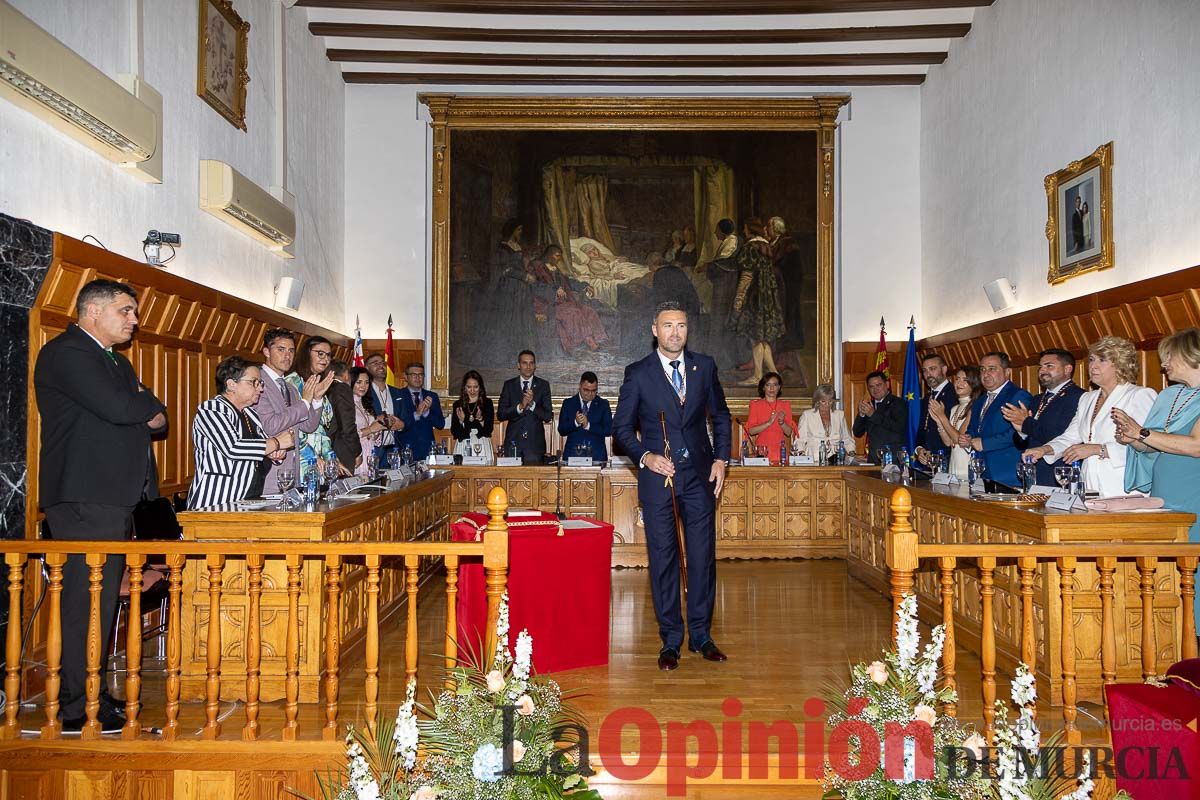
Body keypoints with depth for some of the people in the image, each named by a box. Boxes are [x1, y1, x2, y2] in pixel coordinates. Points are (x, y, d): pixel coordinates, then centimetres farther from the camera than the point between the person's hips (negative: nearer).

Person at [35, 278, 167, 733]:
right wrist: (148, 404, -1)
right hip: (85, 499, -10)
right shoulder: (66, 352, -8)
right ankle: (78, 709, 1)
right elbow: (118, 408, -21)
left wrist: (145, 412, -3)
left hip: (114, 499, 10)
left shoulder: (115, 361, 24)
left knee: (101, 601, 12)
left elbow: (156, 417, 20)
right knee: (88, 604, -6)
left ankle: (90, 694, 21)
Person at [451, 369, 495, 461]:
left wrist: (480, 419, -18)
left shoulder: (487, 403, 6)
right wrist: (461, 421, -11)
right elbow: (454, 432, 5)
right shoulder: (458, 405, 9)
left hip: (482, 446, -1)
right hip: (463, 446, 1)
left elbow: (489, 429, -2)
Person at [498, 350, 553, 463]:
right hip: (513, 440, 1)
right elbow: (500, 414, -1)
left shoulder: (543, 385, 5)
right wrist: (520, 407, -16)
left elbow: (548, 416, -1)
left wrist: (532, 404, -16)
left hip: (535, 441, 0)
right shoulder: (509, 385, 7)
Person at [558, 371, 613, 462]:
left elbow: (608, 430, -3)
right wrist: (575, 423, -17)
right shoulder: (568, 403, 9)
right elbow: (561, 431, 1)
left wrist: (588, 425, -15)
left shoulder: (603, 404, 8)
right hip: (572, 454, 0)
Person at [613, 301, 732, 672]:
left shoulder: (705, 366, 6)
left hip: (699, 474, 2)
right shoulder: (638, 373, -1)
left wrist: (720, 459, 5)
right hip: (657, 474, -2)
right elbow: (622, 426, 3)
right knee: (663, 559, 3)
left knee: (703, 556, 6)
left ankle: (701, 635, 20)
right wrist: (645, 456, -13)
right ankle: (670, 640, 15)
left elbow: (720, 416, 15)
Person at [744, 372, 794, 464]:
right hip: (762, 451, -1)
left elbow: (789, 433, 8)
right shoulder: (755, 404, 8)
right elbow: (751, 431, -3)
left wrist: (782, 422, -9)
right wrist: (769, 423, -13)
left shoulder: (785, 405, 14)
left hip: (780, 451, 2)